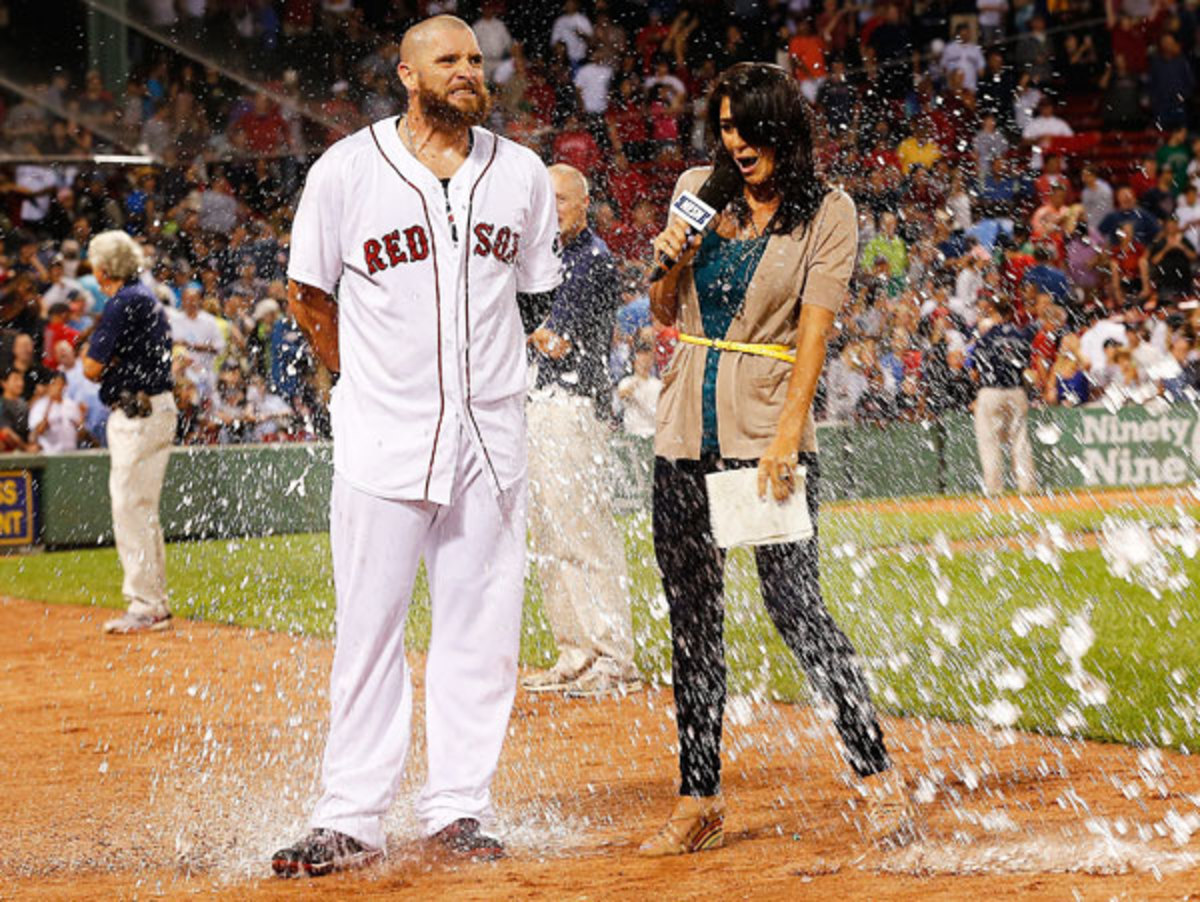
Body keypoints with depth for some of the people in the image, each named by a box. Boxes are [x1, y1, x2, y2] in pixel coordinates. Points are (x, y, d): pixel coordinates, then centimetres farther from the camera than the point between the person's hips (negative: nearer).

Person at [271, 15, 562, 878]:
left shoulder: (522, 174, 6)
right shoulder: (346, 170, -3)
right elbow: (309, 296, 6)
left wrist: (488, 375, 12)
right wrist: (372, 381, 8)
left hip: (491, 434, 3)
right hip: (383, 438, -3)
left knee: (480, 628, 4)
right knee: (370, 628, -2)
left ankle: (459, 809, 12)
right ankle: (352, 821, 3)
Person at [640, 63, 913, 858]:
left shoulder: (829, 213, -2)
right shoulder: (699, 191, 11)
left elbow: (813, 333, -10)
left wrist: (787, 435, -20)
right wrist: (672, 259, -4)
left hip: (769, 427, -5)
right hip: (685, 432, 5)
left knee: (795, 607, -12)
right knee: (692, 617, 5)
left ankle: (879, 779, -4)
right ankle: (699, 805, 10)